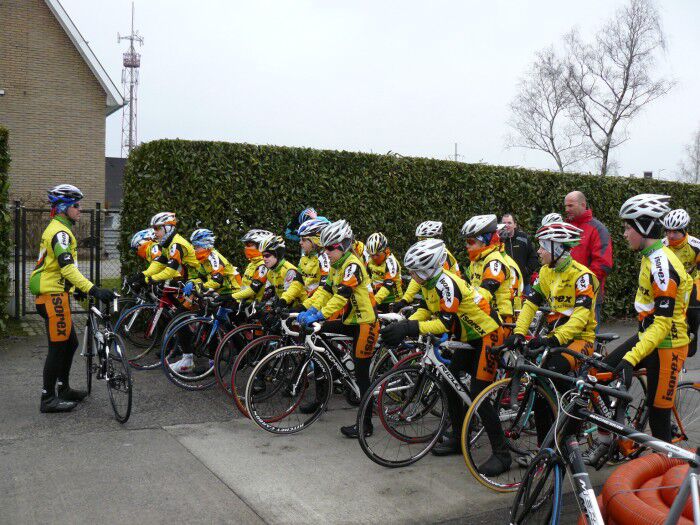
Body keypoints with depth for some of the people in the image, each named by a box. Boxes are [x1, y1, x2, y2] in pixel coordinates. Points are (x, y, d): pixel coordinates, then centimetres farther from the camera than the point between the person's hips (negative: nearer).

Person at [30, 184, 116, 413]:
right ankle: (48, 399, 3)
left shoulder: (57, 229, 17)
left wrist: (81, 289, 32)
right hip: (53, 295, -10)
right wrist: (93, 290, -36)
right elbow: (67, 268, -28)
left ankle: (63, 388, 28)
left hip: (55, 293, 10)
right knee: (58, 347, -4)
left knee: (70, 342, 17)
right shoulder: (60, 232, -16)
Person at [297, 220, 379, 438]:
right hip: (350, 321, 9)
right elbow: (326, 289, 5)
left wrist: (319, 316, -34)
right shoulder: (337, 265, 10)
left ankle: (366, 424, 9)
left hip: (364, 324, -9)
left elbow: (341, 296, -28)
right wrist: (310, 311, -9)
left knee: (361, 375, -2)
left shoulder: (353, 265, -19)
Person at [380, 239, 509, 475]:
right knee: (450, 383, 11)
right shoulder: (429, 281, -1)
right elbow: (425, 309, 6)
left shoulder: (446, 283, -29)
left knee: (477, 395, -13)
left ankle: (501, 454, -2)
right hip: (470, 337, 10)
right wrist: (403, 326, -10)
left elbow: (446, 323, -34)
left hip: (487, 336, -10)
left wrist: (409, 328, -40)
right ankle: (457, 438, 25)